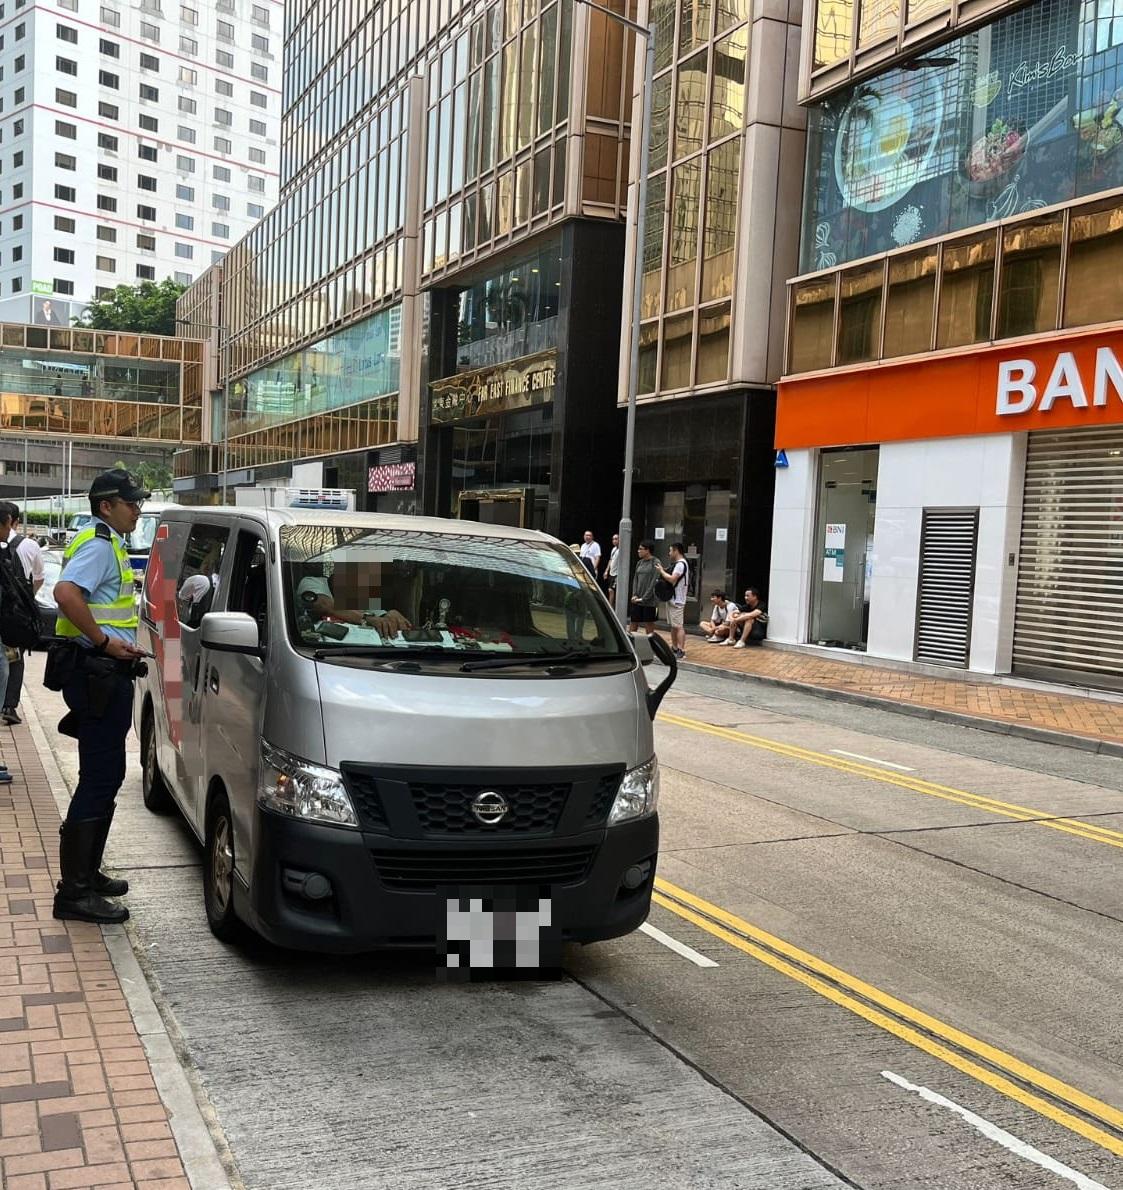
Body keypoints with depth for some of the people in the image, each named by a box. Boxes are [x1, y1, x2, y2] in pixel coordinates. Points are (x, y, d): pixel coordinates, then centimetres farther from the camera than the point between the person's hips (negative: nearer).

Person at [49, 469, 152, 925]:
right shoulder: (99, 545, -13)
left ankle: (86, 874, 26)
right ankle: (74, 892, -5)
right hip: (98, 674, -11)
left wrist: (123, 645, 15)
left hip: (106, 675, 11)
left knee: (106, 777, 16)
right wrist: (105, 641, -24)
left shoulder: (107, 544, 19)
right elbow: (65, 593, -30)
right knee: (99, 781, -9)